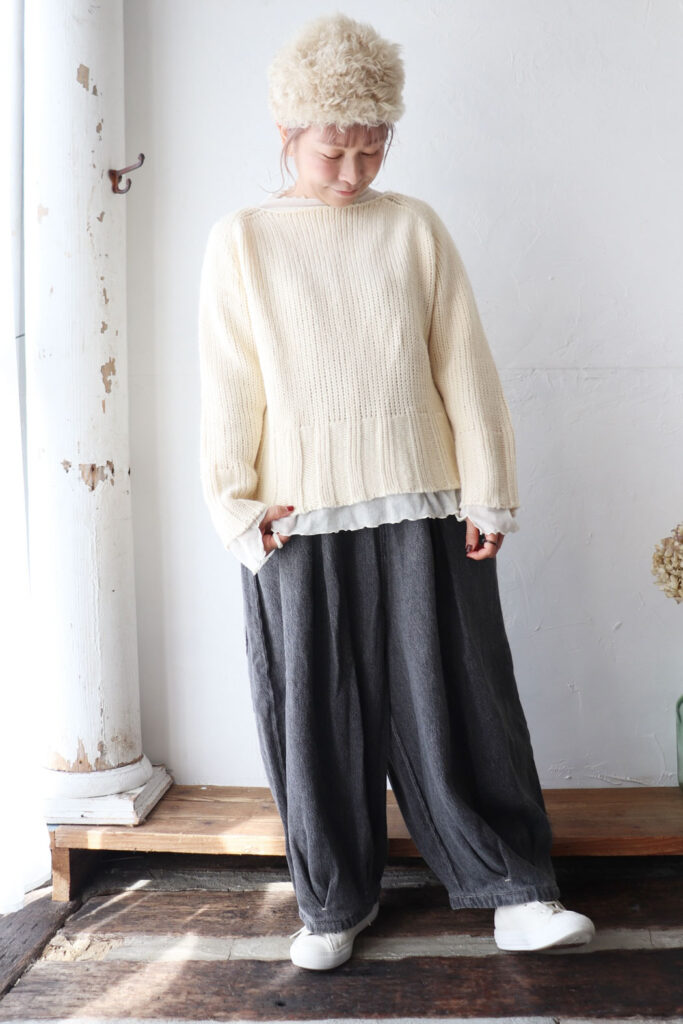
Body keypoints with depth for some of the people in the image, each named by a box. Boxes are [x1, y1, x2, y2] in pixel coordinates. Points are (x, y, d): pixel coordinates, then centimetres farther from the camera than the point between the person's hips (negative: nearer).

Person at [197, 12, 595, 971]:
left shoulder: (415, 227, 7)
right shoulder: (241, 240, 6)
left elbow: (464, 370, 5)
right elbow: (229, 388, 4)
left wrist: (488, 494, 1)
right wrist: (237, 509, -1)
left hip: (421, 508, 1)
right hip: (296, 520, 0)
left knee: (456, 703, 4)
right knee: (315, 715, 7)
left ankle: (516, 895, 19)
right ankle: (333, 903, 25)